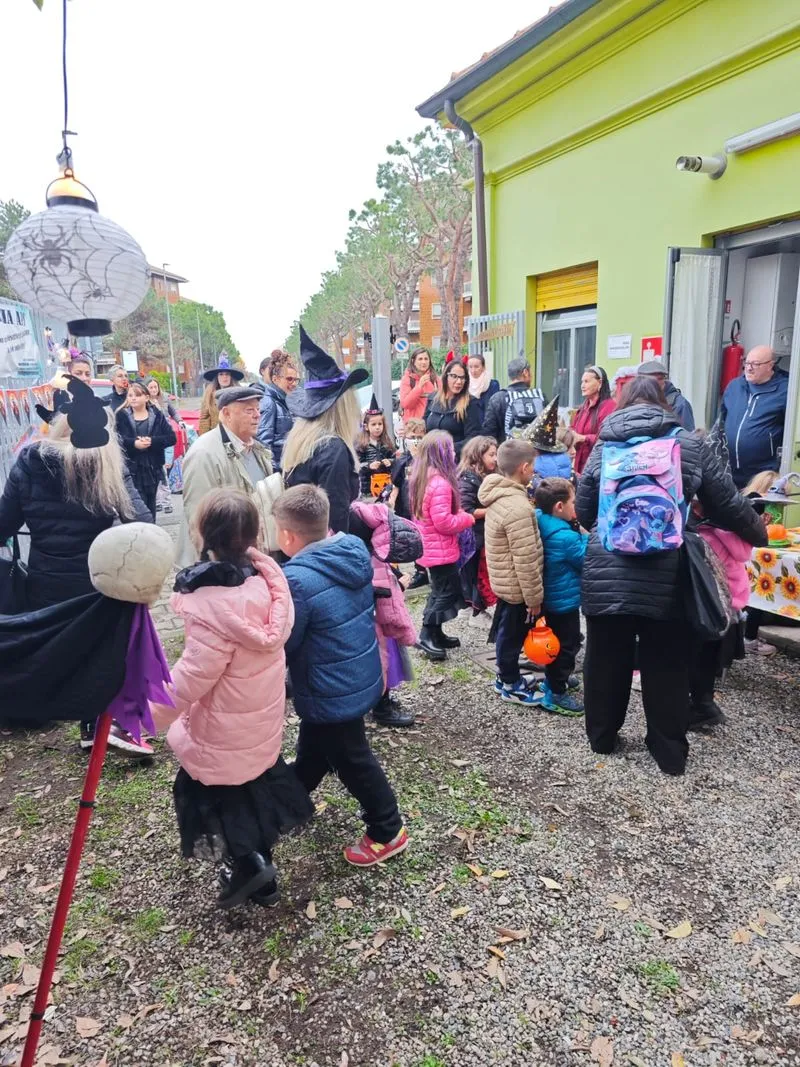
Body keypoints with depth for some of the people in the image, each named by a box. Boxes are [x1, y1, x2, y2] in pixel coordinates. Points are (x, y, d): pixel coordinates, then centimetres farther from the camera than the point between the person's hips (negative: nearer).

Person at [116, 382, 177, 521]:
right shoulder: (121, 416, 2)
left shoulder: (157, 414, 6)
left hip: (152, 468, 2)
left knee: (150, 506, 12)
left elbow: (172, 438, -2)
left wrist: (152, 441, -16)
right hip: (131, 469, -2)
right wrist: (133, 443, -23)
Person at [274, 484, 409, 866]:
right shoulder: (354, 550, -7)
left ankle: (388, 832, 33)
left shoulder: (298, 580, -31)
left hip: (333, 693, -9)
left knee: (351, 761, 14)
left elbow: (282, 646, -19)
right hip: (362, 676, 9)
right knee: (313, 747, 30)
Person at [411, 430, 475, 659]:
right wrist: (468, 518, -11)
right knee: (447, 592, 2)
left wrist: (461, 514, 7)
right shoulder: (440, 483, -25)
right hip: (441, 550, -10)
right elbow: (444, 522, -27)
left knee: (441, 590, 20)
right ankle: (428, 636, 6)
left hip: (429, 547, 10)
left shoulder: (422, 479, 6)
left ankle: (435, 634, 27)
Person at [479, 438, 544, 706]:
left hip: (503, 581, 9)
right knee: (513, 635, 9)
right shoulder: (517, 507, -30)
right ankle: (510, 685, 26)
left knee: (506, 631, 22)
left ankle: (506, 676, 39)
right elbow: (526, 561, -26)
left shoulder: (499, 496, 1)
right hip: (516, 587, -9)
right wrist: (535, 597, -17)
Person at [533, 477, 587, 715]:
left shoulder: (543, 525, -1)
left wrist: (578, 532, -1)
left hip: (551, 598, 10)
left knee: (558, 642, 25)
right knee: (566, 645, 3)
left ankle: (554, 678, 41)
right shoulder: (565, 536, -29)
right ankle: (555, 694, 11)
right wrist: (586, 535, -8)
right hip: (565, 600, -9)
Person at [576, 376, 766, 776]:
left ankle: (600, 737, 32)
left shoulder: (603, 448, 4)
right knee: (666, 667, 13)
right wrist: (759, 533, 24)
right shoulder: (690, 445, 0)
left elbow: (583, 512, 9)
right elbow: (727, 506, 5)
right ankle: (671, 752, 25)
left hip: (606, 575, 1)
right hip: (665, 578, -1)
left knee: (606, 660, 16)